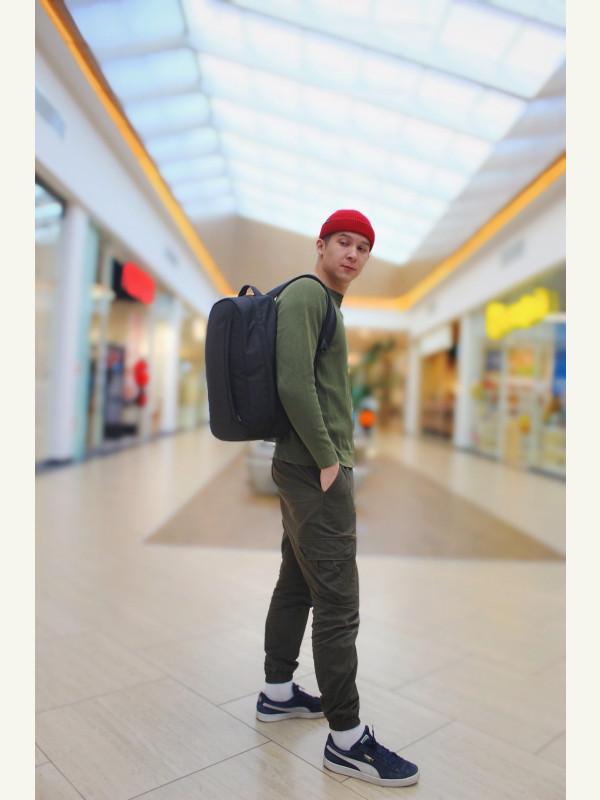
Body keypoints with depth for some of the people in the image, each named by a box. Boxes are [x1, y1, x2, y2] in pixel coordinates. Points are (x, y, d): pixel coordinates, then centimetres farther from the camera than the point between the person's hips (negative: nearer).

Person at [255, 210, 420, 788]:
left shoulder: (328, 304, 20)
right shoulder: (305, 294, -11)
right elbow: (294, 383, -22)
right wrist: (327, 459, -18)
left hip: (308, 467, 11)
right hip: (315, 469, -11)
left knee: (296, 584, 17)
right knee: (337, 603, -4)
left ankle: (277, 693, 32)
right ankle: (346, 739, 9)